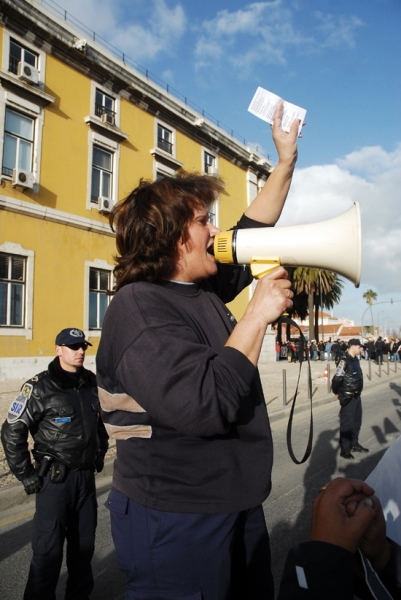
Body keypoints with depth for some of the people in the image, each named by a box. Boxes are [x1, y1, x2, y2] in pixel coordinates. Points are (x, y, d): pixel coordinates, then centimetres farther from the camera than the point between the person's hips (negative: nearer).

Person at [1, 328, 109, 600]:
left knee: (84, 542, 16)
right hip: (55, 478, -5)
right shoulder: (40, 387, -12)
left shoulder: (92, 383, 4)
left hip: (87, 475, 5)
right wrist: (26, 475, -10)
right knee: (48, 548, 3)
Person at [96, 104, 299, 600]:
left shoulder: (203, 290, 4)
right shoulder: (138, 307, -23)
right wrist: (257, 316, -23)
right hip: (175, 522, -9)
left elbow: (252, 232, 16)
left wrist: (286, 161, 17)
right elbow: (207, 405, -33)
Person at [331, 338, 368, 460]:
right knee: (346, 423, 1)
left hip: (356, 396, 9)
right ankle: (344, 449, 11)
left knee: (356, 422, 19)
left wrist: (358, 391, 12)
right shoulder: (344, 361, -21)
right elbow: (337, 379, -23)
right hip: (348, 398, -9)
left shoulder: (355, 360, 7)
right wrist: (337, 392, -10)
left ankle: (354, 444, 35)